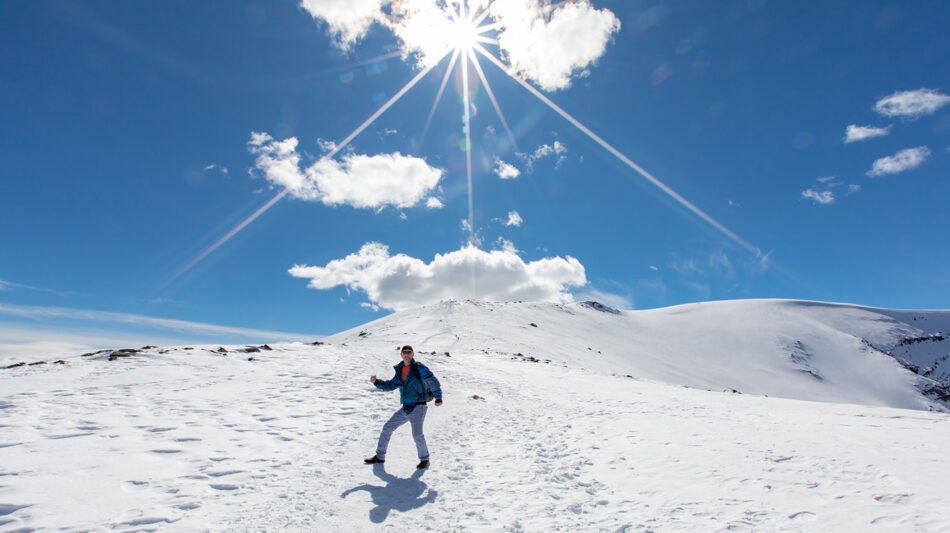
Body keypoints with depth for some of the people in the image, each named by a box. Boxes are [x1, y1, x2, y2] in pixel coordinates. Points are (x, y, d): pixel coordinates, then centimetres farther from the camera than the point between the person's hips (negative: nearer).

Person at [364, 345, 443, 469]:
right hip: (405, 408, 7)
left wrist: (438, 398, -18)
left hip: (418, 407, -7)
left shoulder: (419, 368, -9)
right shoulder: (400, 371, 11)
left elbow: (433, 381, -12)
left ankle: (424, 460, 5)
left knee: (417, 434, -18)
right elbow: (391, 385, 17)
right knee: (387, 428, 9)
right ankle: (379, 456, 25)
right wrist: (376, 382, 3)